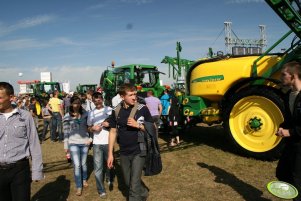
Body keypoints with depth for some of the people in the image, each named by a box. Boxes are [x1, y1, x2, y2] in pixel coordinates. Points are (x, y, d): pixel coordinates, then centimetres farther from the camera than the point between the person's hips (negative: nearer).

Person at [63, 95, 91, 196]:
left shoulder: (85, 114, -2)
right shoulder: (67, 117, -5)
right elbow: (66, 132, -1)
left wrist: (90, 138, -3)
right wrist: (66, 146, 0)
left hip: (84, 142, 1)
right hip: (73, 143, -1)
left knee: (83, 163, 15)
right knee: (77, 165, -3)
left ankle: (84, 179, 41)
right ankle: (79, 187, 13)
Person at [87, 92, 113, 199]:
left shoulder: (109, 109, -1)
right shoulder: (91, 113, 7)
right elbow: (89, 129, 13)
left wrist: (108, 124, -16)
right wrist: (93, 128, -9)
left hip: (108, 141, -1)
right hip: (97, 143, 1)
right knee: (98, 167, 1)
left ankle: (110, 180, 44)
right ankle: (101, 190, 12)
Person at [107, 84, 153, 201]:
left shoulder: (142, 109, -11)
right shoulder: (116, 111, -3)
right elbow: (113, 132, 4)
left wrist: (138, 125, -21)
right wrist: (110, 154, 3)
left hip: (139, 152, -4)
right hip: (124, 153, 4)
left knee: (134, 185, -3)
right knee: (128, 183, 21)